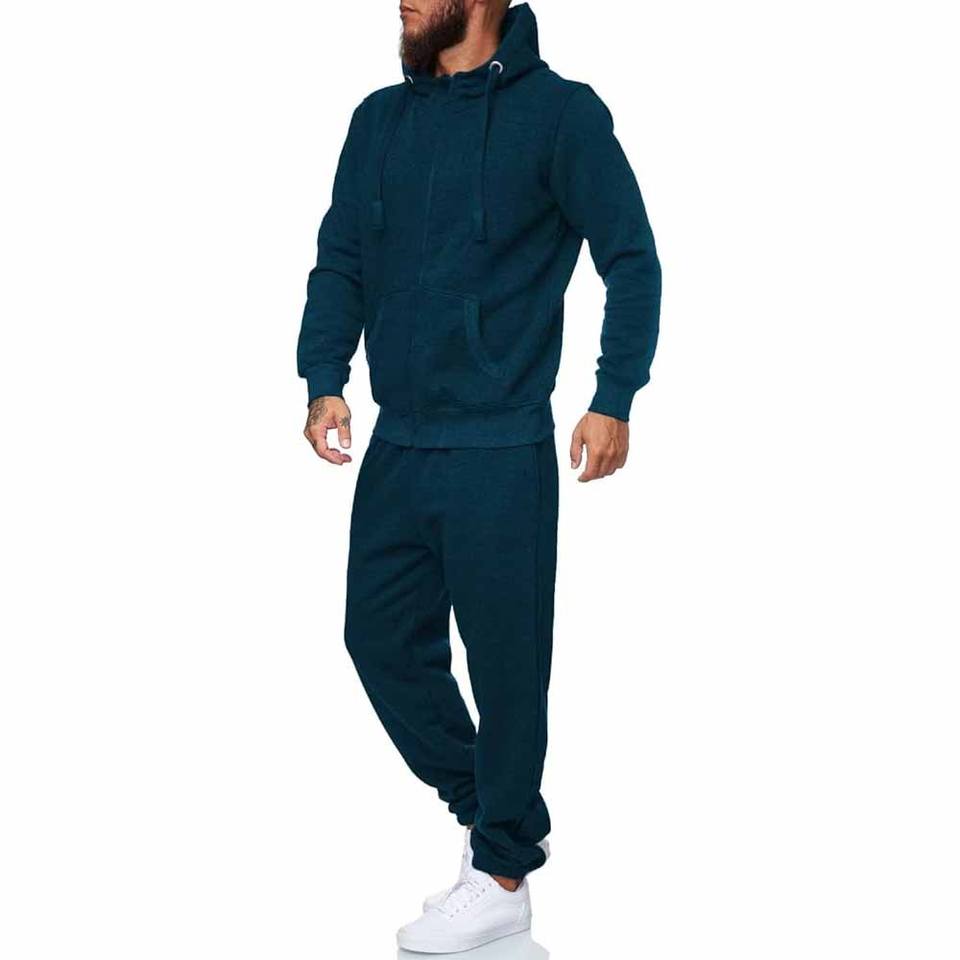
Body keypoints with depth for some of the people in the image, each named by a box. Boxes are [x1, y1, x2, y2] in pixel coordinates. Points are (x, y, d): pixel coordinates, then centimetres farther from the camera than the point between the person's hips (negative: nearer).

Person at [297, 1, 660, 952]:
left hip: (501, 451, -6)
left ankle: (502, 878, 19)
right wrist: (325, 381, -2)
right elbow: (340, 258, 10)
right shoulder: (381, 118, 10)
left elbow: (631, 259, -5)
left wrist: (614, 400, -11)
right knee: (381, 638, 11)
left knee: (506, 660, 2)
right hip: (396, 444, 6)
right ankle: (498, 819, 29)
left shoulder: (559, 111, -6)